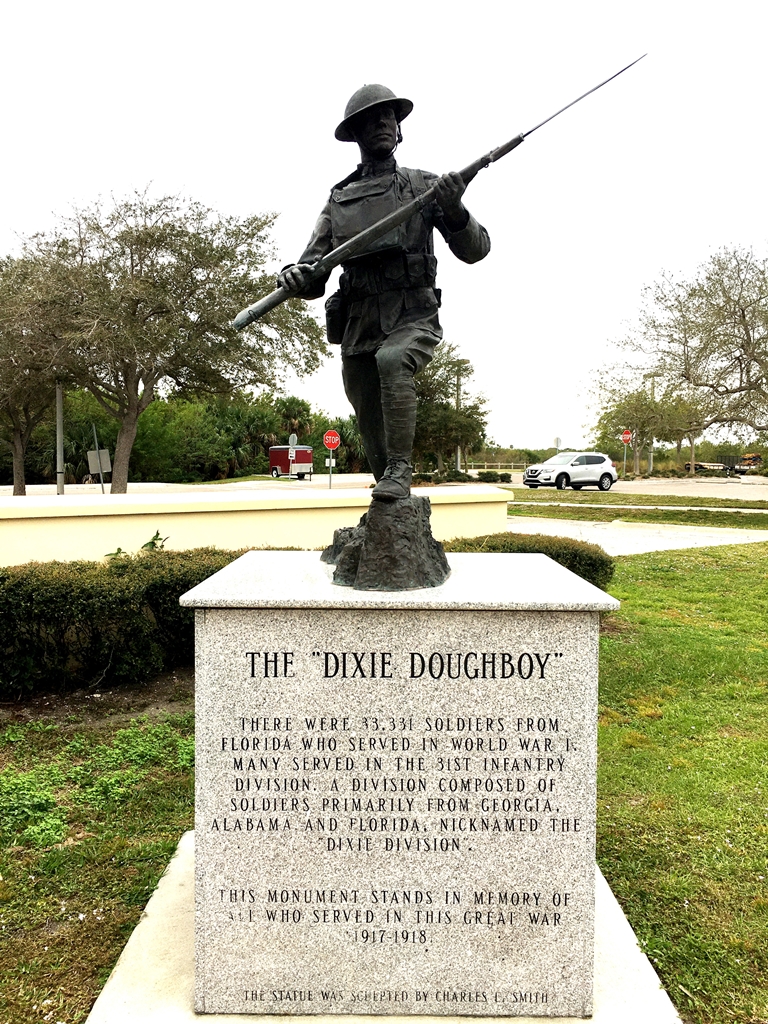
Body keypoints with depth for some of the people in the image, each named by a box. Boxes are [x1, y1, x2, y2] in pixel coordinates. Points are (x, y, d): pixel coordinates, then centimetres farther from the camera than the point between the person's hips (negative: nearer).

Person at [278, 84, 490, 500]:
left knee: (392, 361, -36)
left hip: (414, 318, -3)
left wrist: (454, 209, -18)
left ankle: (400, 470, -25)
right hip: (358, 326, 3)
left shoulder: (423, 185, 8)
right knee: (373, 437, 6)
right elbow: (313, 272, 9)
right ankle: (390, 501, 26)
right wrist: (294, 276, -15)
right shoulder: (338, 200, 13)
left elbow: (474, 250, 2)